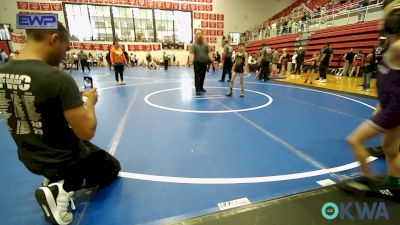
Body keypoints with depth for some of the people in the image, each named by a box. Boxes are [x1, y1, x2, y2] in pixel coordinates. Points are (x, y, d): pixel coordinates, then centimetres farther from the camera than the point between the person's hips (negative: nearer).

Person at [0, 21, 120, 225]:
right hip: (64, 159, -7)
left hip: (29, 158, 7)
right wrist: (90, 102, -9)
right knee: (112, 168, 20)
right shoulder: (59, 78, -29)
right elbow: (86, 132, -27)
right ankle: (62, 190, -3)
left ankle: (51, 179, 16)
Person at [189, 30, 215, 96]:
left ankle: (201, 88, 29)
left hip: (204, 63, 4)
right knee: (197, 77, -5)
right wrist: (192, 61, -35)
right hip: (197, 63, -4)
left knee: (202, 76, 14)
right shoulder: (193, 45, -5)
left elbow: (209, 53, 1)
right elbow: (191, 54, -17)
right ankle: (197, 90, -4)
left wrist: (212, 60, -12)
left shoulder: (206, 44, 7)